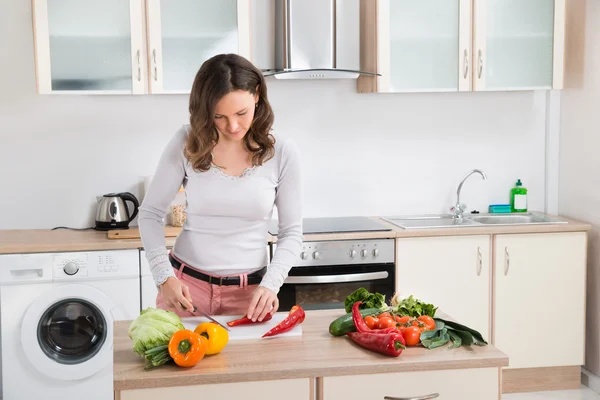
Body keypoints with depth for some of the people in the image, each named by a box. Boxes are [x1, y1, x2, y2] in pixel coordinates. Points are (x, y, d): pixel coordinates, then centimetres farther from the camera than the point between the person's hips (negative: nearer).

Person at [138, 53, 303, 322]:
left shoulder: (282, 153, -8)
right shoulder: (186, 143, -8)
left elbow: (291, 232, -1)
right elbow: (150, 213, -2)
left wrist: (270, 285, -15)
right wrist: (165, 277, -13)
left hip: (249, 291, 0)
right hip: (185, 285, 0)